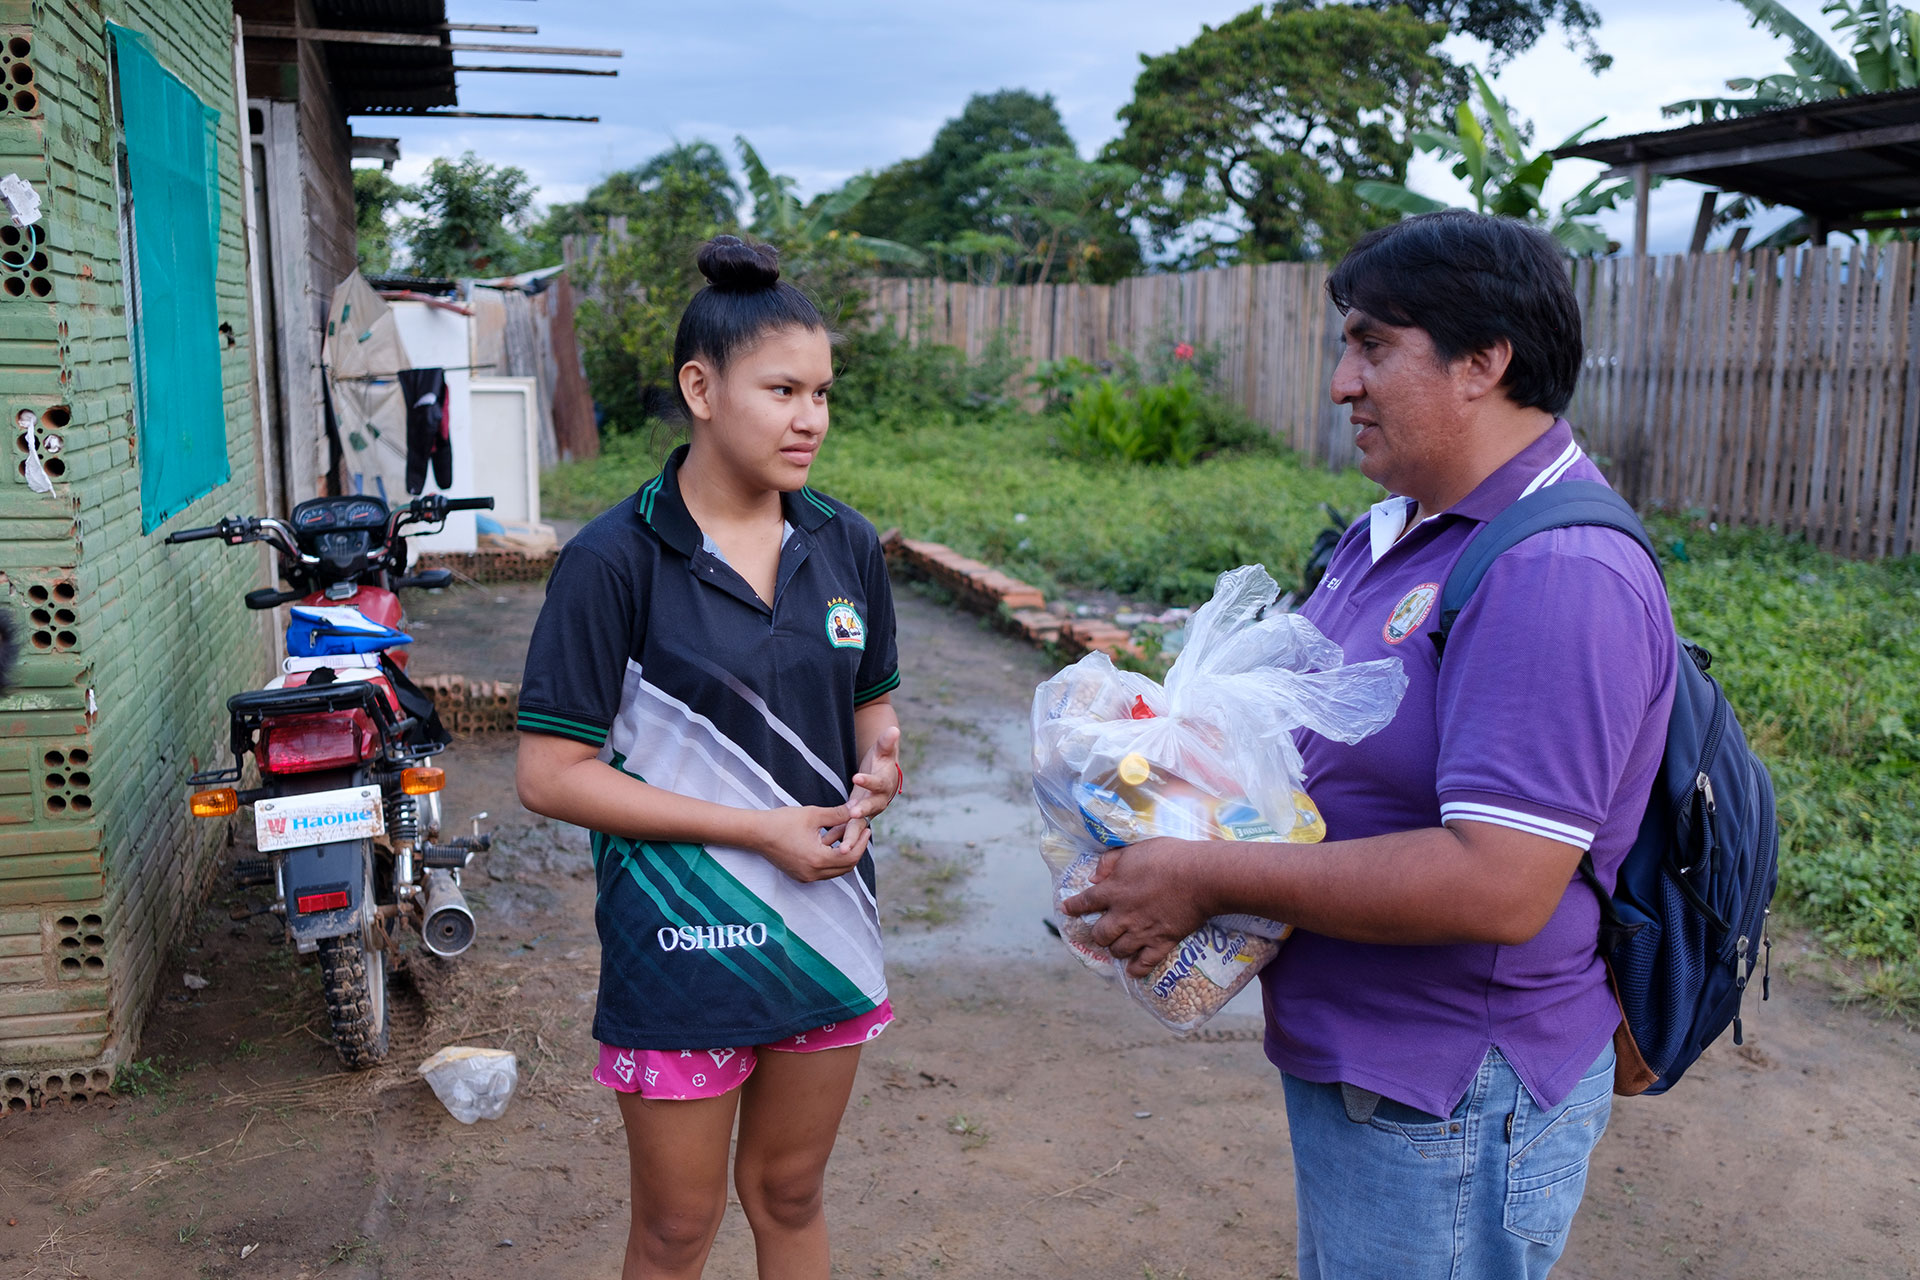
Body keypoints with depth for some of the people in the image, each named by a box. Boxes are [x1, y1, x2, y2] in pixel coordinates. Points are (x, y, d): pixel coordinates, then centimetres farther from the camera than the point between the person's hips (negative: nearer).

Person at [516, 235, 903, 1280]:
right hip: (682, 946, -4)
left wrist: (878, 761, -11)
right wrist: (761, 830, -19)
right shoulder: (614, 560, -14)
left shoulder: (845, 545, 1)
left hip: (825, 922, 5)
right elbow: (550, 775, -15)